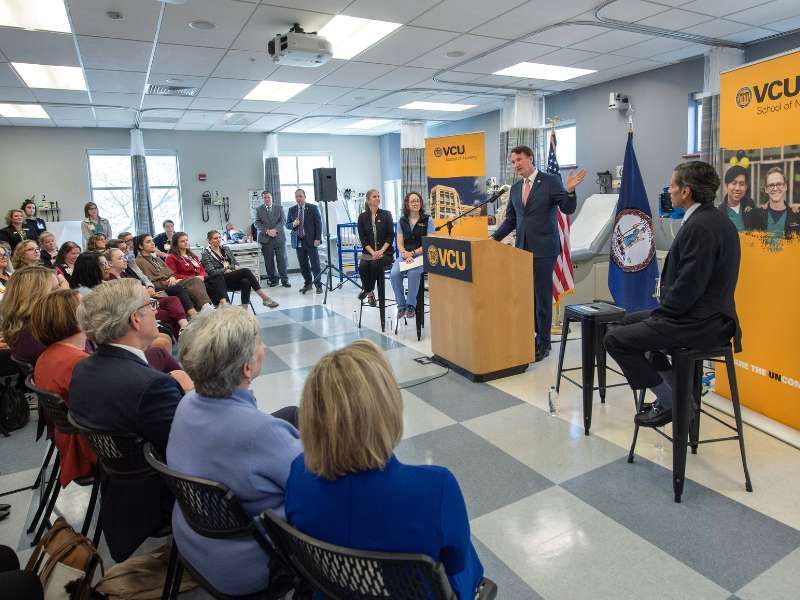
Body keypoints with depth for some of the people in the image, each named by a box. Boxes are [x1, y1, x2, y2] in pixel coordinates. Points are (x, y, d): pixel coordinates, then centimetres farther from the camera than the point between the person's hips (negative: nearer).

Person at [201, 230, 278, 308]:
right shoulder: (206, 254, 3)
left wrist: (236, 267, -5)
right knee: (246, 271, -29)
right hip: (222, 280, -5)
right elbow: (211, 272, -8)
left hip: (234, 277, 5)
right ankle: (265, 298, -31)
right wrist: (225, 270, -16)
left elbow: (236, 263, 18)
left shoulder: (226, 249, 20)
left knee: (246, 281, -33)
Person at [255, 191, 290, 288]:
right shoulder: (258, 210, 9)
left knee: (282, 259, -3)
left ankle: (284, 280, 2)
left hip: (279, 237, 0)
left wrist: (275, 230, -13)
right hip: (266, 239, 0)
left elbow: (283, 220, 1)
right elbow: (257, 223, 2)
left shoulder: (279, 207, 9)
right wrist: (267, 231, -13)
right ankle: (273, 279, 10)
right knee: (269, 261, 1)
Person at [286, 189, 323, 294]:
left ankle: (318, 285, 6)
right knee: (303, 265, 6)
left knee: (315, 264, -3)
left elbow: (318, 223, -1)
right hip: (298, 241, 3)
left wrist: (317, 238, -10)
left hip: (311, 240, -3)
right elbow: (287, 225, 14)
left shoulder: (313, 208, 1)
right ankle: (307, 284, 20)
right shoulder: (292, 210, 11)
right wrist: (293, 224, -10)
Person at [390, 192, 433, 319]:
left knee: (413, 273, -35)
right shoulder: (402, 220, 13)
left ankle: (411, 305, -18)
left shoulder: (427, 220, 2)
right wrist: (405, 254, -13)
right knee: (394, 273, -27)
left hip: (422, 255, -3)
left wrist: (413, 253, -14)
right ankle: (401, 306, -14)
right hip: (405, 255, 3)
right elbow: (399, 243, 8)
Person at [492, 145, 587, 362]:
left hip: (544, 249, -6)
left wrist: (570, 190, -26)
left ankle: (543, 343, 9)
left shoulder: (551, 181, -3)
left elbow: (568, 209, -8)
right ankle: (540, 334, 25)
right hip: (522, 248, 6)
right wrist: (494, 238, 7)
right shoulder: (515, 188, 14)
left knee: (542, 296, -2)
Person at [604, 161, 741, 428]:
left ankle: (667, 401, 7)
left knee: (615, 339, -8)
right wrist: (661, 311, 12)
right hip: (709, 315, 11)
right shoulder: (715, 219, 10)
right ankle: (675, 393, 27)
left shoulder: (699, 226, -23)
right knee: (630, 321, 24)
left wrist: (659, 315, -9)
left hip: (700, 323, -11)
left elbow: (689, 286, -25)